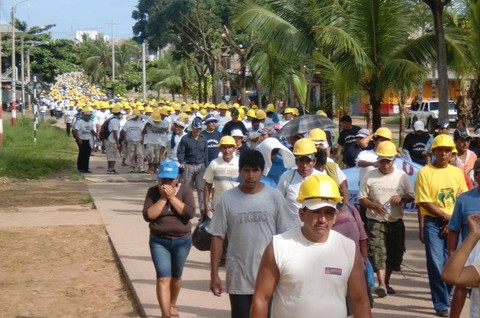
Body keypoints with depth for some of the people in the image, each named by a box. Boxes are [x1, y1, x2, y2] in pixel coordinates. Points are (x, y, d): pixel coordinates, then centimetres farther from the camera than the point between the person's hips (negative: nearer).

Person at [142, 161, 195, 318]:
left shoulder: (185, 190, -7)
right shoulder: (153, 192, -5)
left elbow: (190, 213, -19)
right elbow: (148, 215, -15)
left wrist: (172, 197, -21)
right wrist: (163, 198, -20)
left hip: (182, 241, 1)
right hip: (159, 241, -1)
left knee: (176, 276, 17)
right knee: (163, 278, -10)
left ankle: (173, 304, 41)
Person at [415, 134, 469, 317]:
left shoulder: (457, 172, 6)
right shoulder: (425, 172, -5)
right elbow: (424, 203, -9)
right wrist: (447, 216, -12)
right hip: (433, 223, -3)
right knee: (436, 263, -6)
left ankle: (445, 296, 27)